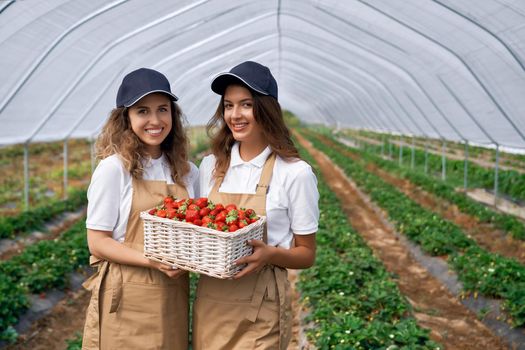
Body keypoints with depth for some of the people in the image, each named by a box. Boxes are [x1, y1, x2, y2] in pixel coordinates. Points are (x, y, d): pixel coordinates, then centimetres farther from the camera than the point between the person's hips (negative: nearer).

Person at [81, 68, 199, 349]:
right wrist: (153, 261, -22)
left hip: (173, 298, 4)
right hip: (125, 301, -4)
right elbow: (97, 242, -10)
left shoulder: (188, 172, 4)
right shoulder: (114, 169, -9)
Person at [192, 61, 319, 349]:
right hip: (209, 302, 4)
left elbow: (306, 255, -4)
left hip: (260, 308, -4)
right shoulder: (210, 166, 2)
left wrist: (270, 254, -23)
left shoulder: (295, 172, -10)